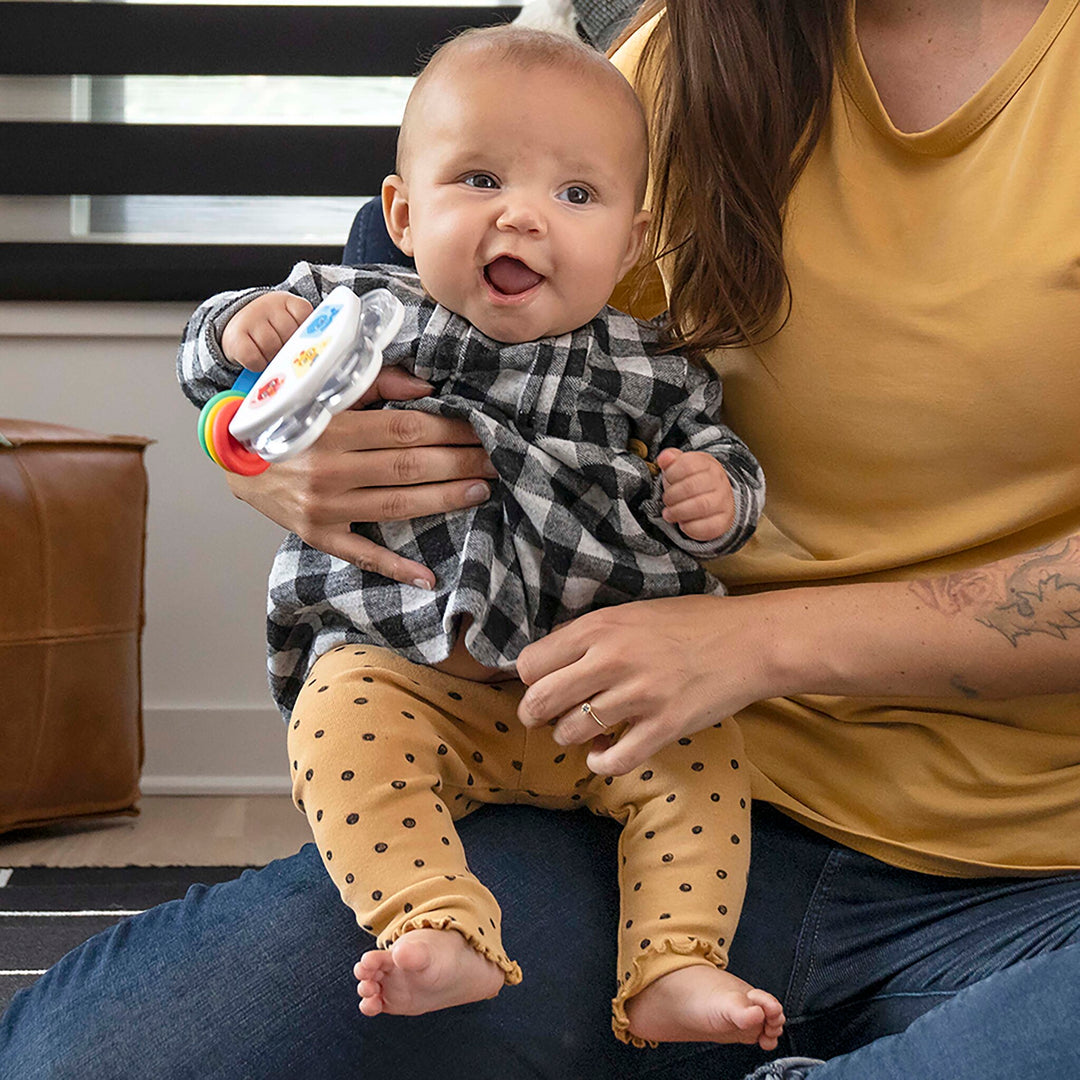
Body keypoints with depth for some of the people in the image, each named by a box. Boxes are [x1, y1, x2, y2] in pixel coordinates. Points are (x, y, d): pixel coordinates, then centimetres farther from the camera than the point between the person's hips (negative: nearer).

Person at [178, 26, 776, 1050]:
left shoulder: (646, 371, 1)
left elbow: (717, 448, 13)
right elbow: (210, 364, 7)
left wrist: (716, 493, -11)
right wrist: (242, 327, -17)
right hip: (398, 663, -1)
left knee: (700, 755, -18)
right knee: (342, 732, -29)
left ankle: (672, 971, -17)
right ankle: (441, 930, -32)